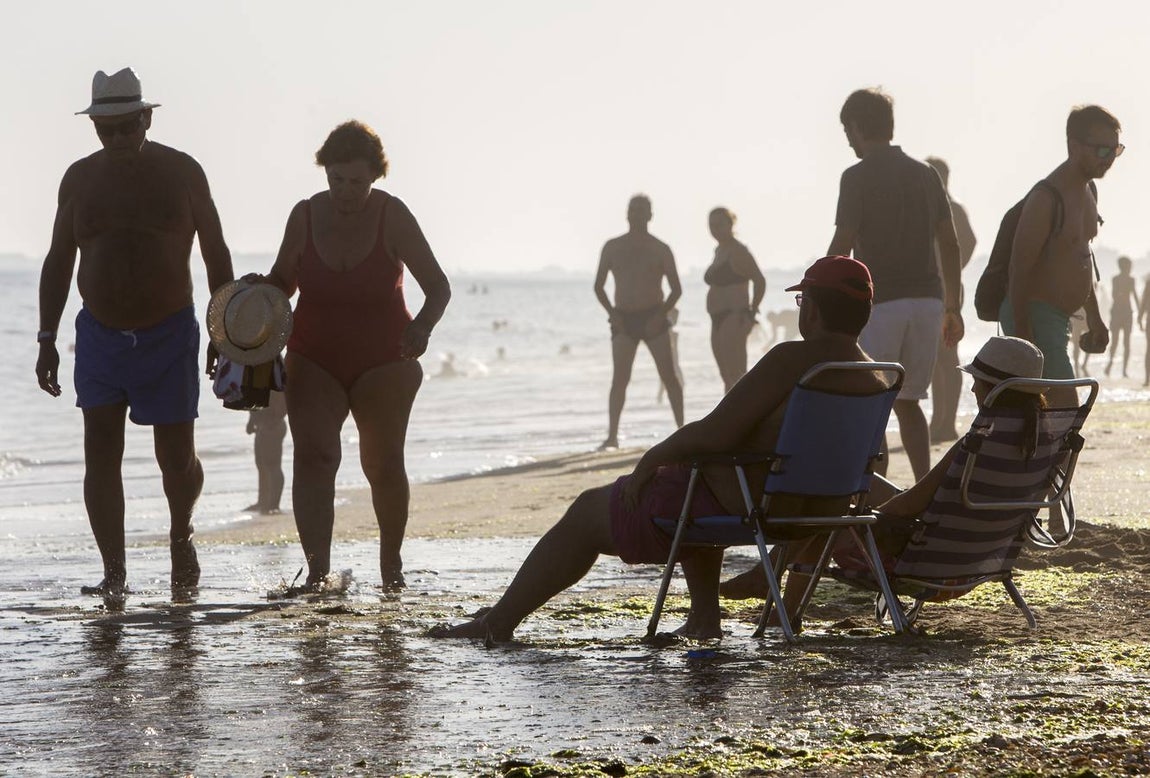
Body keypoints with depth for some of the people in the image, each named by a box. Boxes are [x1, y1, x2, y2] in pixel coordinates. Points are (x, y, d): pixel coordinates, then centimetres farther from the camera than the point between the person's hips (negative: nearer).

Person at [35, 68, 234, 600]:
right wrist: (47, 339, 6)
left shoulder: (181, 172, -2)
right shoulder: (80, 178, 3)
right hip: (100, 335, 2)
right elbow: (58, 262, 11)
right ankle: (114, 572, -8)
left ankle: (180, 536, 31)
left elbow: (216, 255, 3)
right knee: (101, 450, -9)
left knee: (177, 458, 1)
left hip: (169, 336, -2)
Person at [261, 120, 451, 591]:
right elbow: (282, 281, 10)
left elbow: (438, 287, -9)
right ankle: (317, 569, -27)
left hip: (383, 362, -1)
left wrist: (422, 327, -30)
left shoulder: (392, 217, -11)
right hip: (314, 362, 1)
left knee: (383, 466, 4)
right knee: (313, 455, -18)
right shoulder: (306, 216, -5)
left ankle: (391, 562, 28)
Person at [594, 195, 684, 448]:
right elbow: (599, 286, 12)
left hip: (653, 318, -1)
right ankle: (612, 436, -9)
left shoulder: (660, 250, 5)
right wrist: (612, 312, -4)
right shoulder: (612, 247, 9)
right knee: (619, 378, -8)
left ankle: (682, 430, 2)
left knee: (669, 377, -3)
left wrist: (661, 314, -11)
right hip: (624, 320, 1)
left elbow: (676, 289, 5)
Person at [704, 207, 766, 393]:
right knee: (727, 377, 11)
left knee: (735, 376, -15)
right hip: (719, 321, 10)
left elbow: (760, 281, -15)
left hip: (734, 320, -10)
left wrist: (751, 314, -15)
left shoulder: (737, 252, -11)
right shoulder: (720, 250, 17)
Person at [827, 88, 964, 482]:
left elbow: (841, 247, -11)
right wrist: (953, 306, 16)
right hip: (926, 299, 6)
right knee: (907, 401, 15)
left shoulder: (858, 177, -6)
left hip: (879, 301, -6)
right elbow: (950, 244, 11)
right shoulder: (926, 174, 11)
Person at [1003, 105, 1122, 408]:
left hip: (1058, 319, 10)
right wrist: (1023, 336, -24)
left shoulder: (1087, 190, 13)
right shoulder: (1047, 198, -18)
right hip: (1033, 316, -10)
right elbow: (1019, 269, -20)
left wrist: (1094, 318, 27)